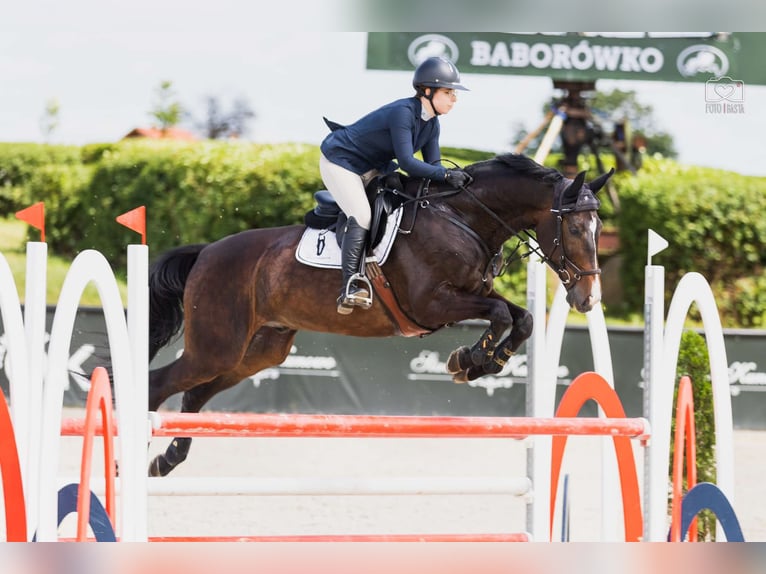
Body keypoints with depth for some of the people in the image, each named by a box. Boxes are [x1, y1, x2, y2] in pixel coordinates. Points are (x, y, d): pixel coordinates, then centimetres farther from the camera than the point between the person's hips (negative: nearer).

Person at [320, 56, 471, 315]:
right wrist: (446, 175, -41)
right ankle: (350, 288, -31)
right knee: (362, 216, -26)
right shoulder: (403, 113, -30)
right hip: (339, 160, -10)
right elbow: (407, 163, -37)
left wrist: (452, 180, -20)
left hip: (371, 167, 10)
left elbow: (432, 166, -2)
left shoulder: (431, 124, -3)